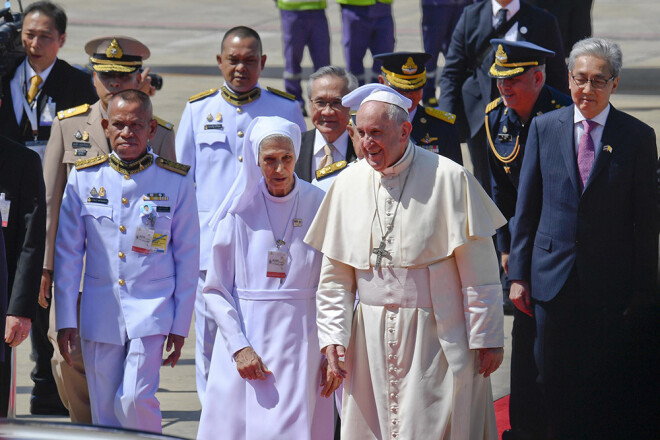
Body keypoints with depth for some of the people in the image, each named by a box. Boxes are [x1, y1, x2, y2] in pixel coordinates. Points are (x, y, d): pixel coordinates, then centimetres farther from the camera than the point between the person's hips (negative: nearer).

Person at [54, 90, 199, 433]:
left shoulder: (176, 182, -1)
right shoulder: (84, 178, 3)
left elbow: (187, 257, 4)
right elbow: (67, 253, 7)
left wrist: (180, 324, 2)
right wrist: (65, 319, 4)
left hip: (151, 312, -2)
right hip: (99, 312, 2)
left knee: (135, 398, -17)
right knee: (105, 414, 5)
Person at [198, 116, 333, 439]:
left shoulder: (318, 206, 2)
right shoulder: (240, 210, 1)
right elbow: (215, 290, 1)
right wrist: (240, 348, -9)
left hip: (301, 342, 0)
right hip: (248, 338, 0)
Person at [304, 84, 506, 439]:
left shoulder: (447, 179, -7)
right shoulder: (349, 184, 5)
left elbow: (478, 269, -6)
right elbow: (335, 274, 10)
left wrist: (486, 338, -8)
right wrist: (332, 336, 1)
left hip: (437, 339, -4)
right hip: (372, 340, 4)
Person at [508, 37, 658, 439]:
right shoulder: (544, 128, 4)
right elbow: (526, 207, 7)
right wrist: (519, 273, 4)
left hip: (612, 284, -2)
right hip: (555, 279, 2)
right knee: (556, 387, 6)